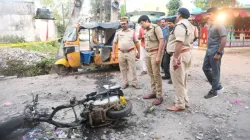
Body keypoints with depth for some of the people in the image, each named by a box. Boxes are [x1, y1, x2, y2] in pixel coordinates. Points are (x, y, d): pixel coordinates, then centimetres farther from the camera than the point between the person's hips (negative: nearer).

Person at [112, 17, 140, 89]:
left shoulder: (132, 31, 4)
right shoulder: (118, 32, 7)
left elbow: (137, 42, 5)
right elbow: (114, 43, 8)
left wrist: (138, 52, 2)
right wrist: (113, 53, 2)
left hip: (130, 52, -2)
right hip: (121, 53, 2)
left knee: (133, 68, 1)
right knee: (123, 69, 8)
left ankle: (134, 83, 11)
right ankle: (125, 83, 20)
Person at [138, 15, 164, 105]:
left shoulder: (156, 28, -9)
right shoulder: (146, 30, 14)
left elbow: (161, 42, -14)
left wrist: (158, 56, -19)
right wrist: (146, 53, 9)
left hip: (155, 53, -7)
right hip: (147, 53, 7)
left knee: (156, 75, -5)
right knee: (151, 74, 11)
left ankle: (159, 96, 2)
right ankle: (153, 92, 22)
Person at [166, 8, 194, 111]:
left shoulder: (180, 25, -16)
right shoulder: (189, 25, 17)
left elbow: (179, 43, -26)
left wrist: (175, 58, -28)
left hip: (180, 54, -11)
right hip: (187, 53, 11)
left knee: (178, 81, -2)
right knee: (183, 80, 19)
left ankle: (180, 104, 7)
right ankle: (184, 101, 29)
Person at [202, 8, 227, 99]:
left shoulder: (219, 26, -14)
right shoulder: (210, 25, 13)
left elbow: (224, 40, -20)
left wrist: (219, 53, -23)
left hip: (215, 52, -10)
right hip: (209, 51, 10)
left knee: (215, 72, 0)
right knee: (205, 68, 14)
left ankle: (214, 91, 12)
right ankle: (217, 86, 28)